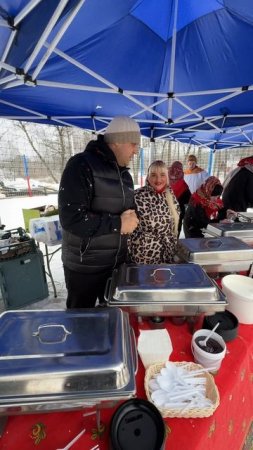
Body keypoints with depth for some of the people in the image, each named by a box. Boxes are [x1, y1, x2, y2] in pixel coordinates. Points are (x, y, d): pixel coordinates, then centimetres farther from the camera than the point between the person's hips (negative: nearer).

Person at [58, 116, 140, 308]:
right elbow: (72, 218, -27)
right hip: (84, 266, -6)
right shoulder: (82, 165, -18)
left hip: (118, 262, 7)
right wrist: (118, 224, -21)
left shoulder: (124, 174, 8)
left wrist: (131, 218, -7)